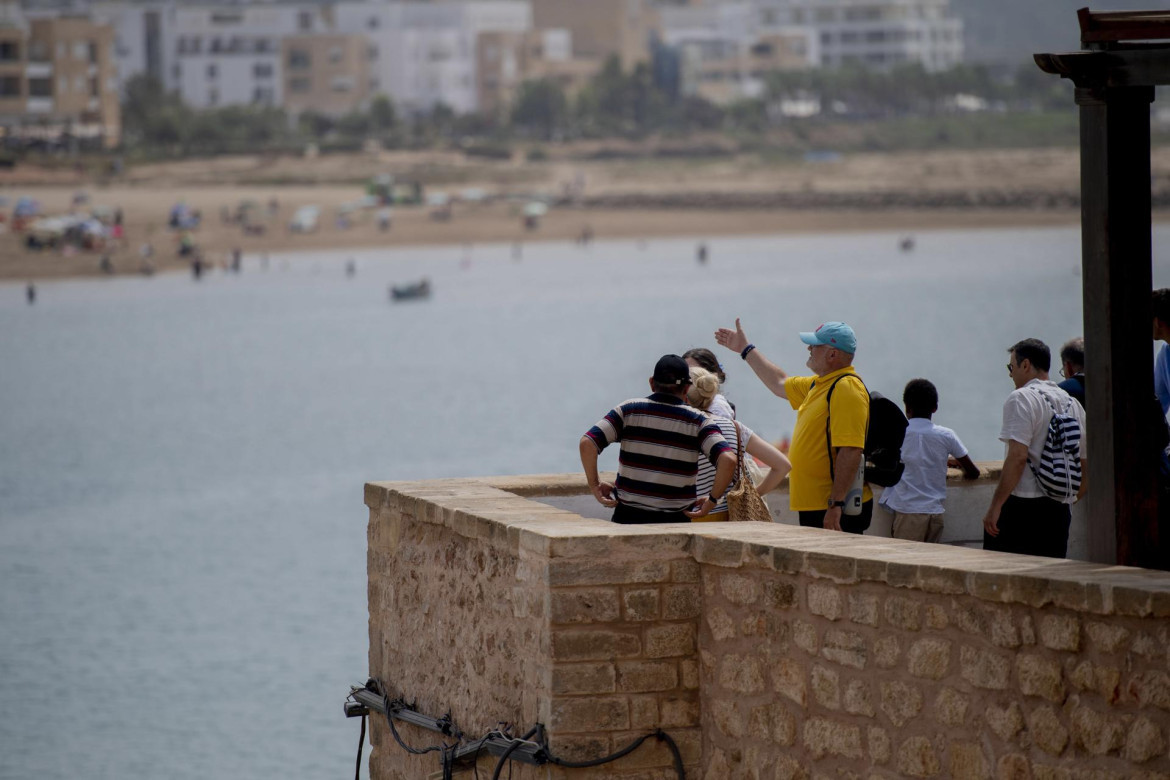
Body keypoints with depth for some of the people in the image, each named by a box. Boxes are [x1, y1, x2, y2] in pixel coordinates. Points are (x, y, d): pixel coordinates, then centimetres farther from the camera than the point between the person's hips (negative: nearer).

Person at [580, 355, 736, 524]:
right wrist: (713, 500, -3)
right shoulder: (698, 421, -1)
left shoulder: (629, 410, 2)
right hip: (674, 521, -1)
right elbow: (727, 459, -14)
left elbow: (587, 442, -6)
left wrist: (594, 485, 2)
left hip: (628, 516, 1)